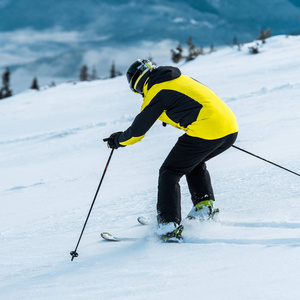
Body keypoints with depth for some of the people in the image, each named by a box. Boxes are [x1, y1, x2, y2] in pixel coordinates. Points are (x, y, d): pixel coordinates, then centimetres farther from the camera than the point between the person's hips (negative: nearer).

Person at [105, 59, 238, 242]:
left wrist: (119, 140, 22)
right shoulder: (179, 78, 21)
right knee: (194, 162, 32)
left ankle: (169, 226, -5)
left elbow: (137, 131, 3)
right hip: (231, 130, 8)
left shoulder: (157, 92, -2)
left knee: (169, 173, 3)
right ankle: (204, 206, 23)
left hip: (205, 132, -8)